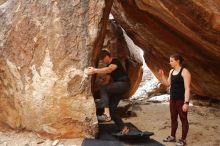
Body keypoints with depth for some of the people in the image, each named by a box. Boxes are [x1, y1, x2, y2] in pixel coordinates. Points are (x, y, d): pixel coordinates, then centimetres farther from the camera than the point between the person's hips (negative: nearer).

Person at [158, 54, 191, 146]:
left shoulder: (184, 72, -15)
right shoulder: (171, 71, 9)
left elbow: (187, 88, -18)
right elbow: (167, 84, 14)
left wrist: (186, 102, -22)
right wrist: (161, 76, -2)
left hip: (181, 99, -8)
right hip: (173, 99, 8)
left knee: (183, 119, 2)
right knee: (173, 118, 15)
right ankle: (172, 136, 28)